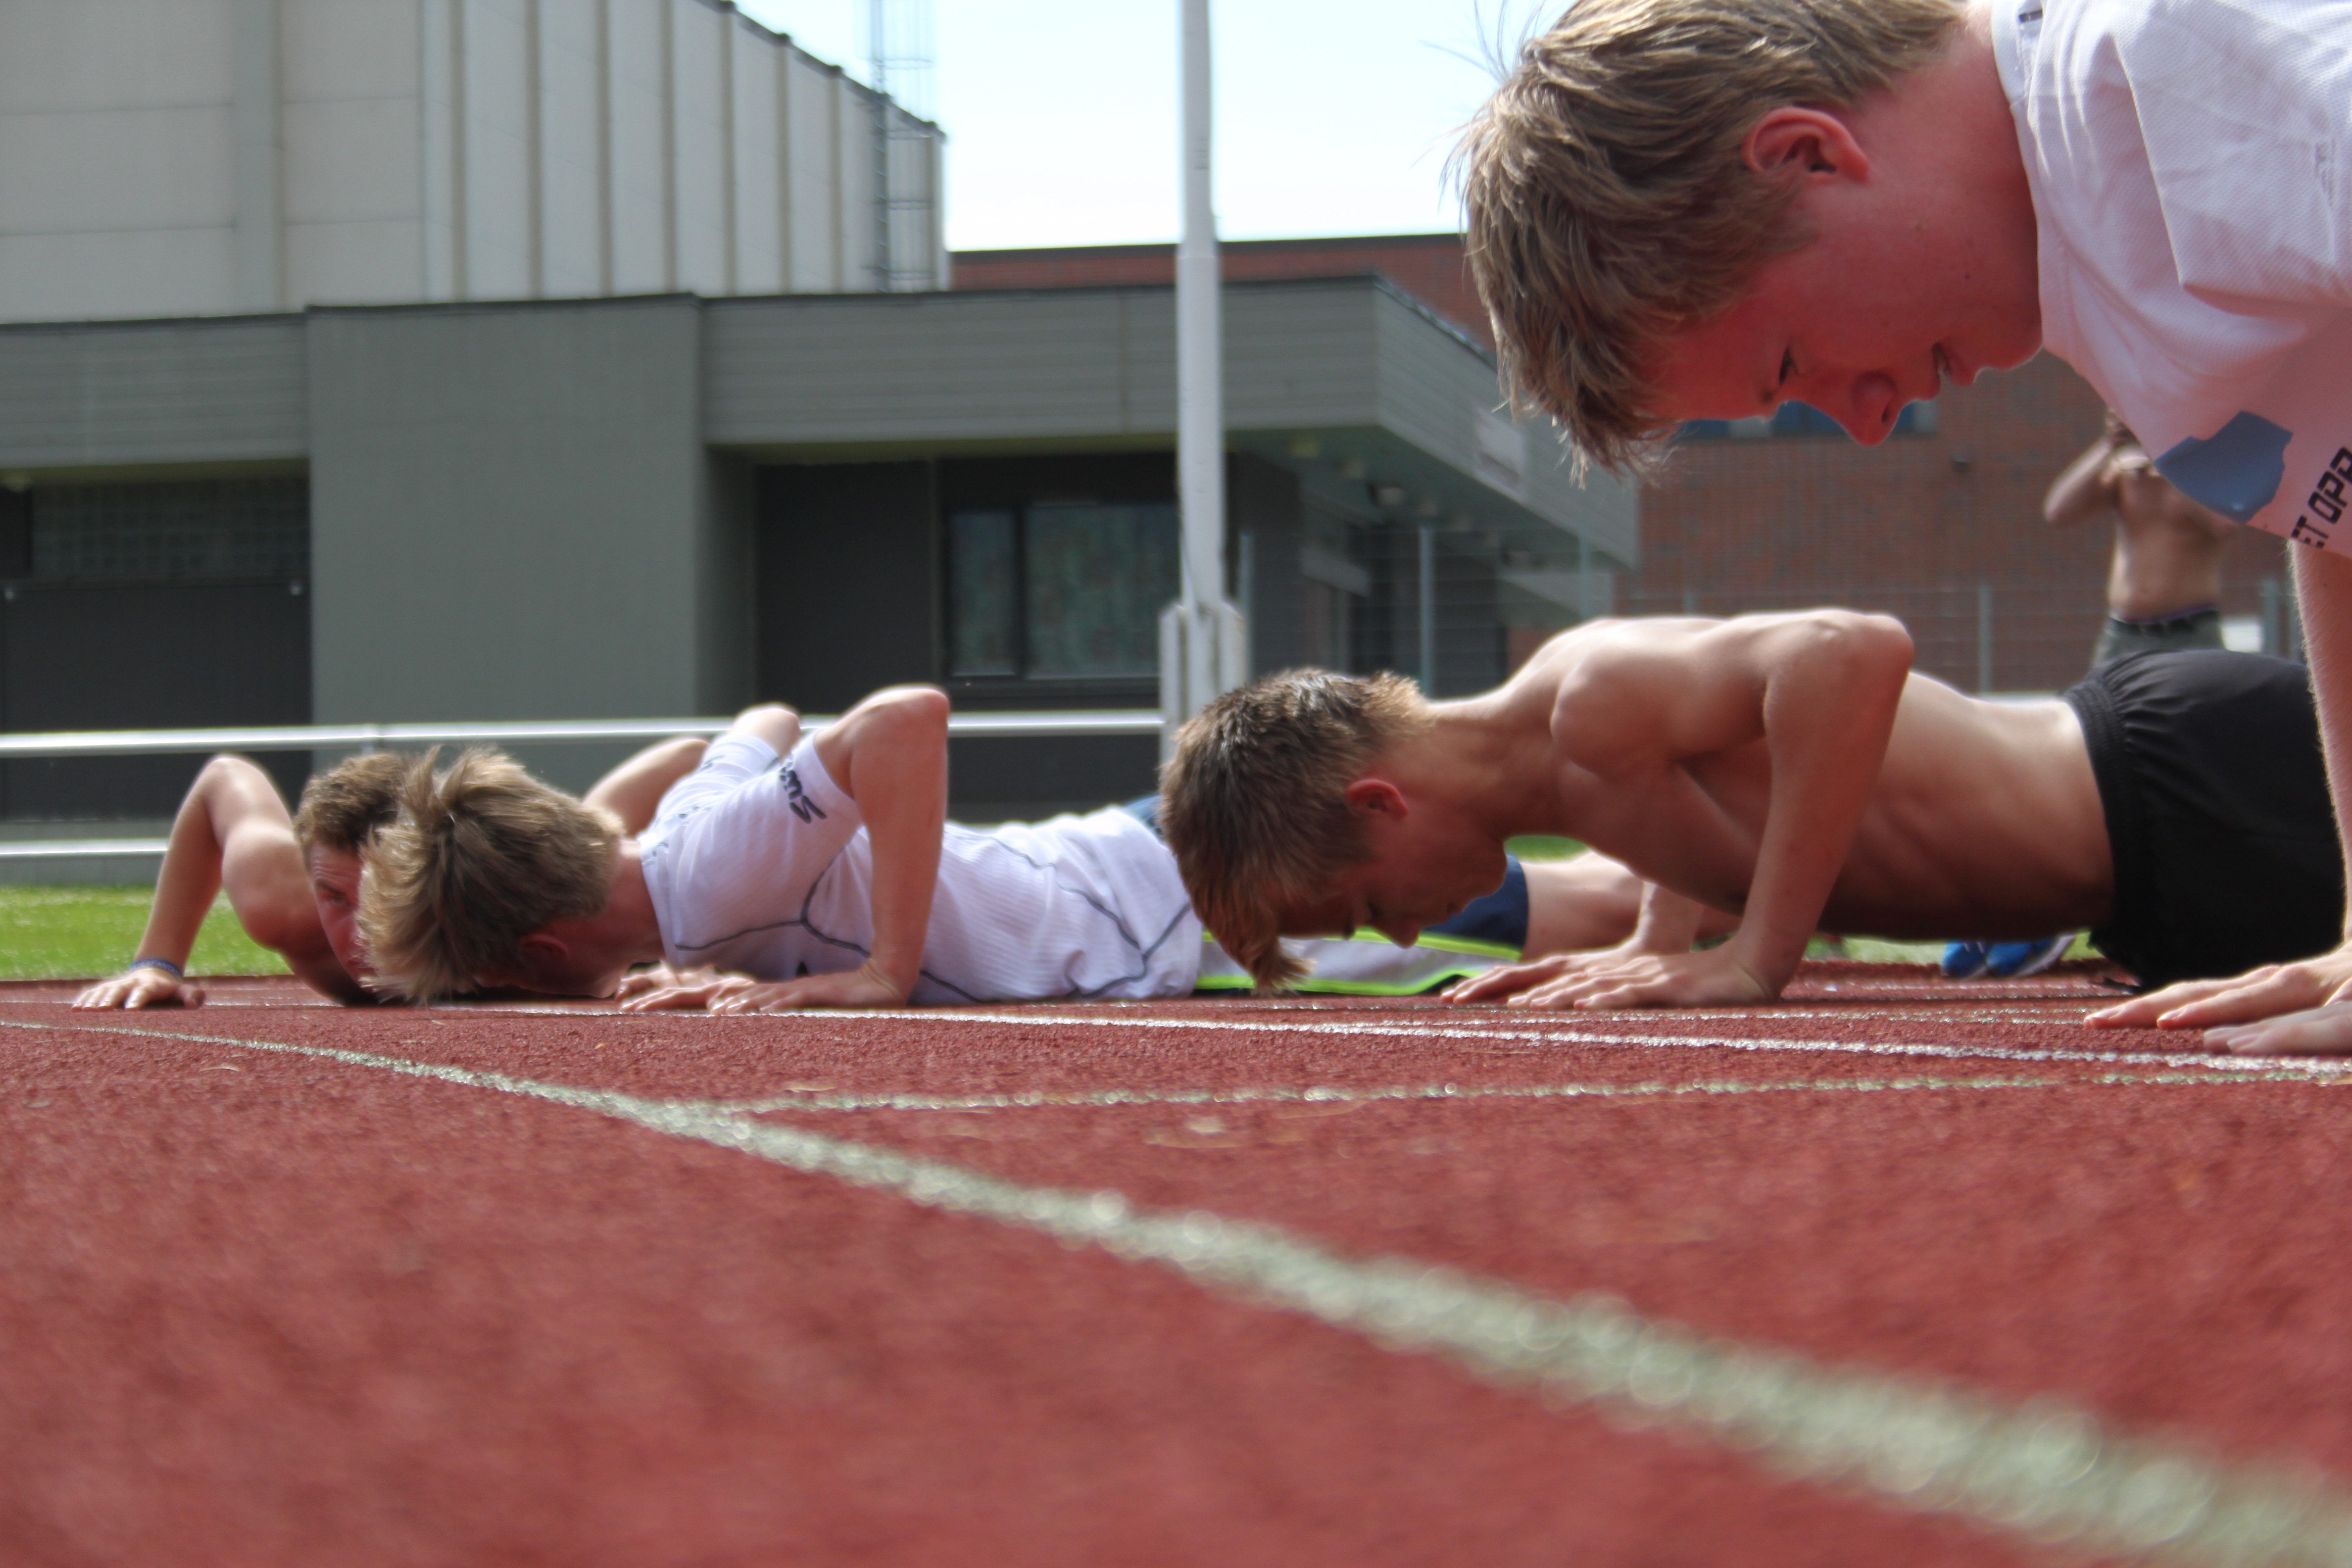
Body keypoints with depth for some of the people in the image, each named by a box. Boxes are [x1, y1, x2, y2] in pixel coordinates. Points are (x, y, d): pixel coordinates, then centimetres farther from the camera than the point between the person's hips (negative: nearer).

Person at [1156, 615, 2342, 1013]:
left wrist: (1752, 960, -35)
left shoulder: (1599, 706, -26)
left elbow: (1853, 654, -41)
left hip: (2190, 800, -8)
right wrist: (1653, 947, 12)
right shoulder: (1547, 715, 5)